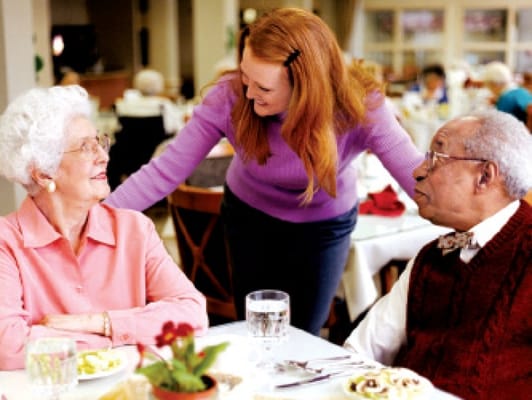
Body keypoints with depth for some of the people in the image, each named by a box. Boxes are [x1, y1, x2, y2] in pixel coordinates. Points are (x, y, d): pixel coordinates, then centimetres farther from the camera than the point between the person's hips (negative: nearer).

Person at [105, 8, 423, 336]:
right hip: (250, 217, 1)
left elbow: (420, 174, -33)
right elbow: (165, 171, -28)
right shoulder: (229, 97, -31)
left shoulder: (360, 109, -32)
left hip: (325, 226, 0)